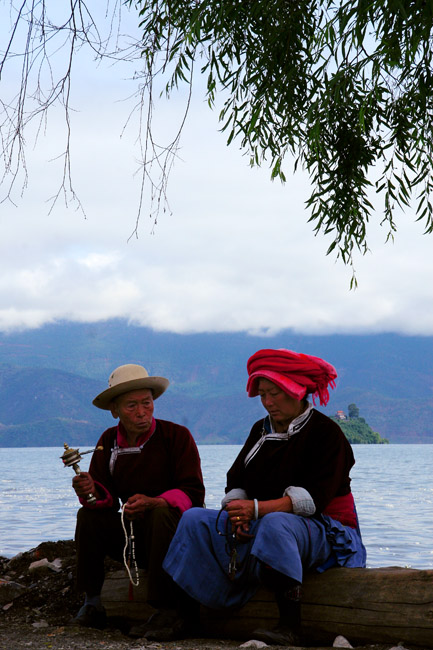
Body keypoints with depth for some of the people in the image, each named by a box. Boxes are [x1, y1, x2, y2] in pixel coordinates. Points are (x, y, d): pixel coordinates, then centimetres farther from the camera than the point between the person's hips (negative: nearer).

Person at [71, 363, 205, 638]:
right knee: (88, 516, -14)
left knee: (162, 514, -34)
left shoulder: (177, 435, -9)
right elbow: (107, 496, 0)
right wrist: (91, 492, -26)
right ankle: (92, 605, -10)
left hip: (176, 529, -5)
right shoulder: (109, 441, 5)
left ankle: (169, 610, -32)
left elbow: (193, 493, -17)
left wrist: (152, 503, -35)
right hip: (133, 537, 5)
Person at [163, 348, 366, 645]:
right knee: (195, 519, -9)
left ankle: (291, 628, -41)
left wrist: (257, 508, -27)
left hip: (320, 530, -7)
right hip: (258, 524, 7)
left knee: (275, 524, -40)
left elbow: (313, 498, -18)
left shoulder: (326, 432, -7)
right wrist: (238, 513, -13)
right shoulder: (262, 430, 16)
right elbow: (236, 481, 10)